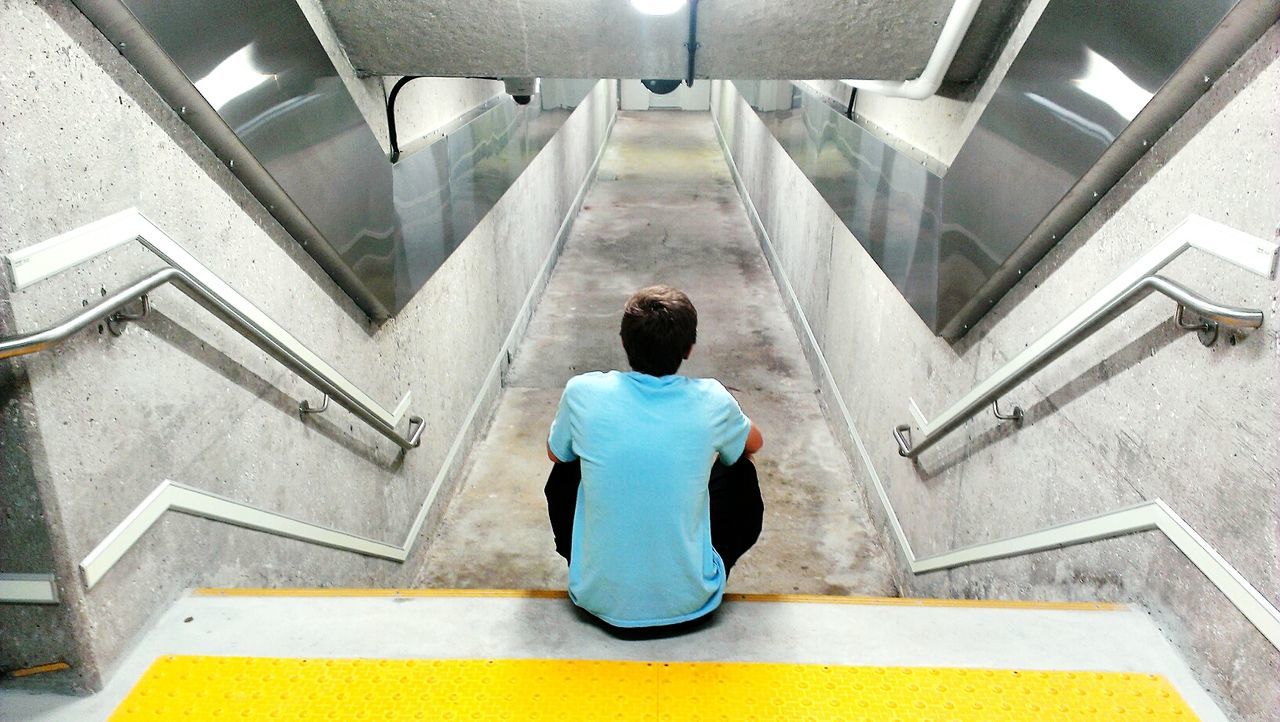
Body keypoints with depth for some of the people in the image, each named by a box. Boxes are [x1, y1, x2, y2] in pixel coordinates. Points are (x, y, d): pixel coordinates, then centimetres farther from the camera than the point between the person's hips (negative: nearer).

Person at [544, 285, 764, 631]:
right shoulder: (712, 401, -12)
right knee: (741, 472, 20)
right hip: (691, 601, 0)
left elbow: (555, 453, 10)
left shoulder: (583, 392, -13)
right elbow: (754, 443, 13)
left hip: (602, 599, 1)